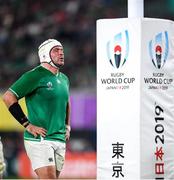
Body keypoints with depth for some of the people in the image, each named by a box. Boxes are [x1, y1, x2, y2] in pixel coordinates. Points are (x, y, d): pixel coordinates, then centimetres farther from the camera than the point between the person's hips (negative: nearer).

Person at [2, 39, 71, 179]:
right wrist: (27, 124, -14)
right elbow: (8, 97, -13)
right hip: (39, 139, -7)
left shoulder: (64, 79, 16)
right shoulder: (35, 76, -8)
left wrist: (67, 126, 23)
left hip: (60, 140, 8)